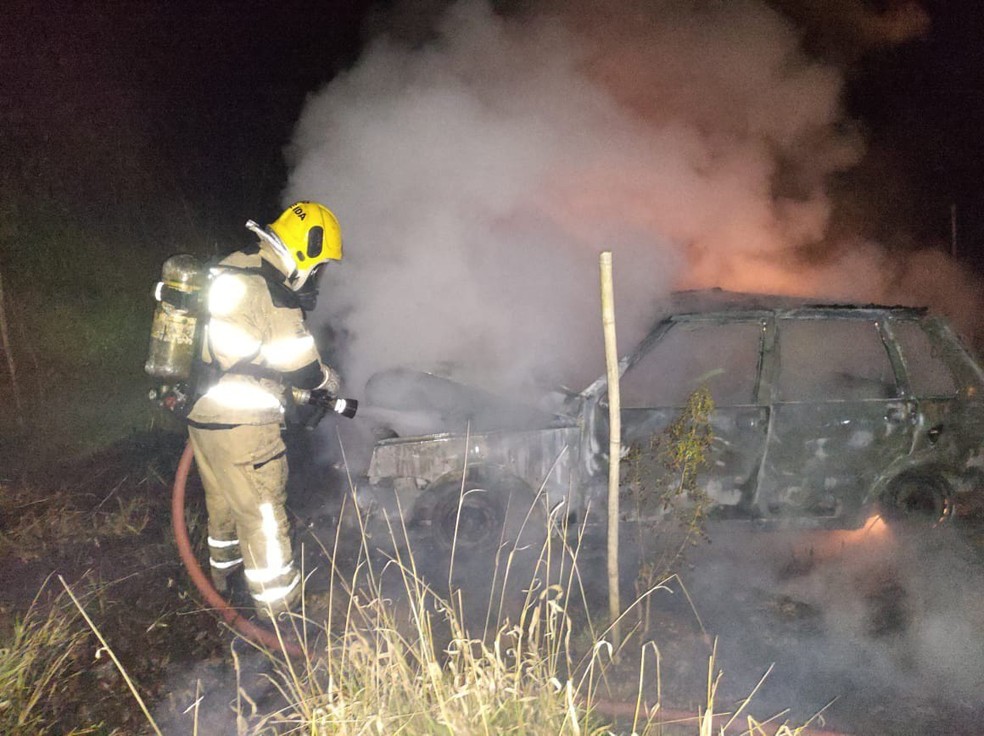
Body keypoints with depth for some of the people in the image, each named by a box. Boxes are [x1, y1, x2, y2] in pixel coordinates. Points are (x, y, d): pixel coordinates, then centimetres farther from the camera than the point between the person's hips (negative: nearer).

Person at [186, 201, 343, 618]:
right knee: (263, 514, 2)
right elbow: (298, 362, -14)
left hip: (202, 412, 9)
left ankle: (223, 570, 47)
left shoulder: (229, 271, 11)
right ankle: (279, 609, 13)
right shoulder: (272, 291, -19)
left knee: (223, 501, 26)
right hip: (242, 423, -9)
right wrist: (327, 379, 7)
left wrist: (297, 390, 21)